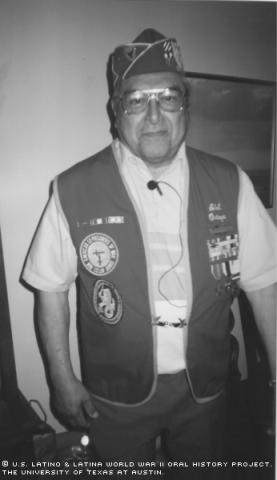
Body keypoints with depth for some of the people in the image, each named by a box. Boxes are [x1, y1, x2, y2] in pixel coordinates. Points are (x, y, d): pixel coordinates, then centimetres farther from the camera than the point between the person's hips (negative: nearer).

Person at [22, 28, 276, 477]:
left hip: (205, 389, 2)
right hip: (115, 394, -1)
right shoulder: (74, 191, -15)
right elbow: (51, 288, -7)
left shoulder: (230, 184, -10)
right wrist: (63, 380, -5)